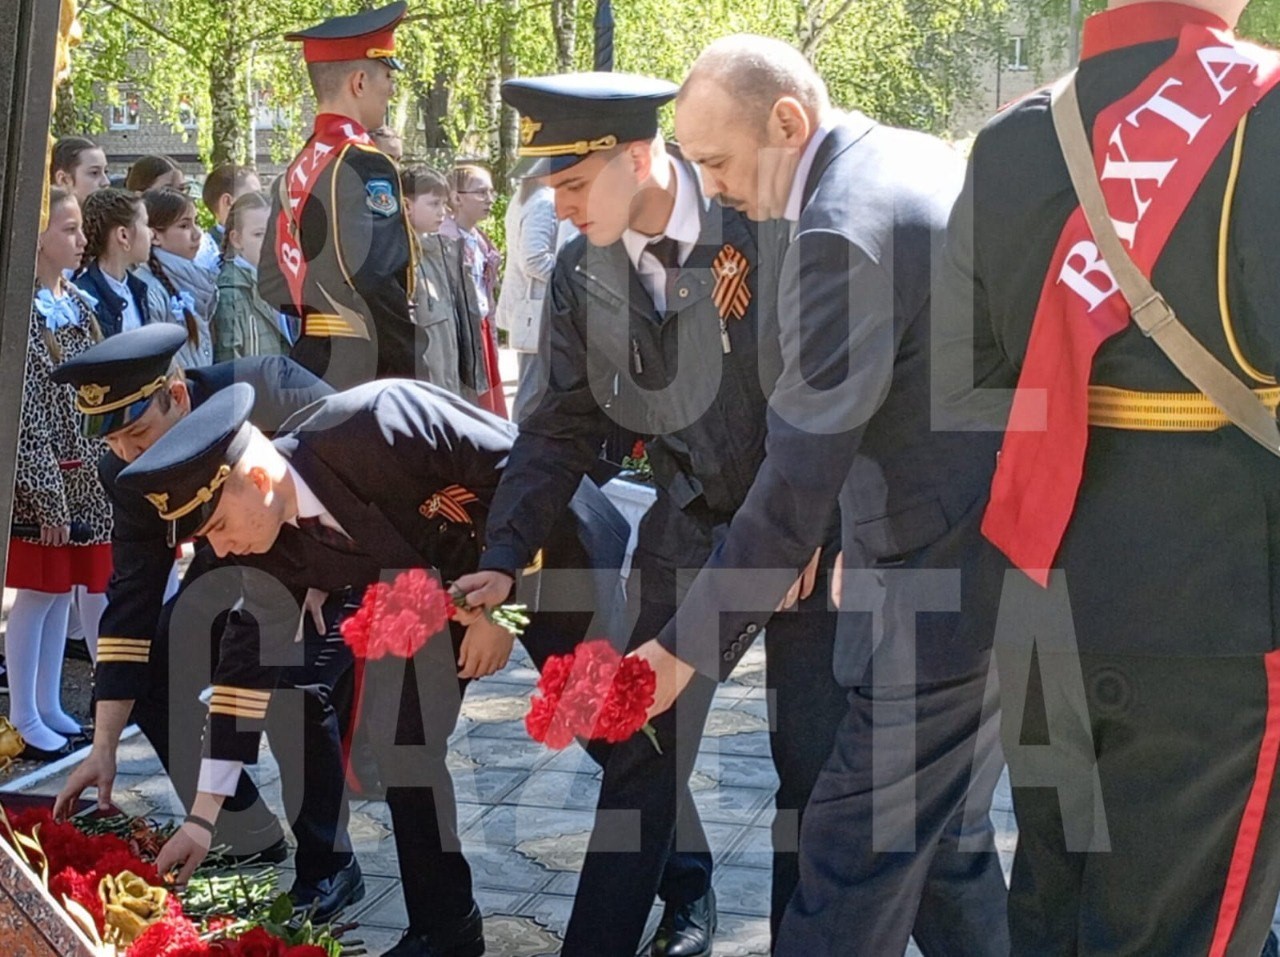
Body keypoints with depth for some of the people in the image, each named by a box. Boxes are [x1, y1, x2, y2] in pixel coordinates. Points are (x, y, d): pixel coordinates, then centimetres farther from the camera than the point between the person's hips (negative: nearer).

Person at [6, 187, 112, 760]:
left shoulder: (78, 305, 9)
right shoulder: (24, 311, -14)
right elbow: (26, 413, -16)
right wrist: (47, 494, -17)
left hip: (86, 473, 7)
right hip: (43, 477, -7)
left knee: (63, 590, 12)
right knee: (38, 594, 0)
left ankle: (49, 706, 23)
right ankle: (25, 718, 11)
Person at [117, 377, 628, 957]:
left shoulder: (376, 422, -37)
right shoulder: (270, 551, -17)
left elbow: (522, 466, -29)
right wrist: (204, 818, -6)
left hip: (550, 548, -5)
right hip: (433, 587, 5)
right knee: (400, 744, -3)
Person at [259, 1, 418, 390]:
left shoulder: (296, 171, 13)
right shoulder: (363, 166, -14)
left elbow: (272, 282, 17)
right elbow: (372, 277, -25)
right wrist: (410, 365, -15)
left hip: (310, 365, 9)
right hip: (364, 370, -9)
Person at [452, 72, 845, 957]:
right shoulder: (583, 275, -3)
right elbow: (563, 427, 2)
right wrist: (504, 559, -7)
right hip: (688, 528, 4)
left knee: (815, 753, 2)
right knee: (644, 739, 6)